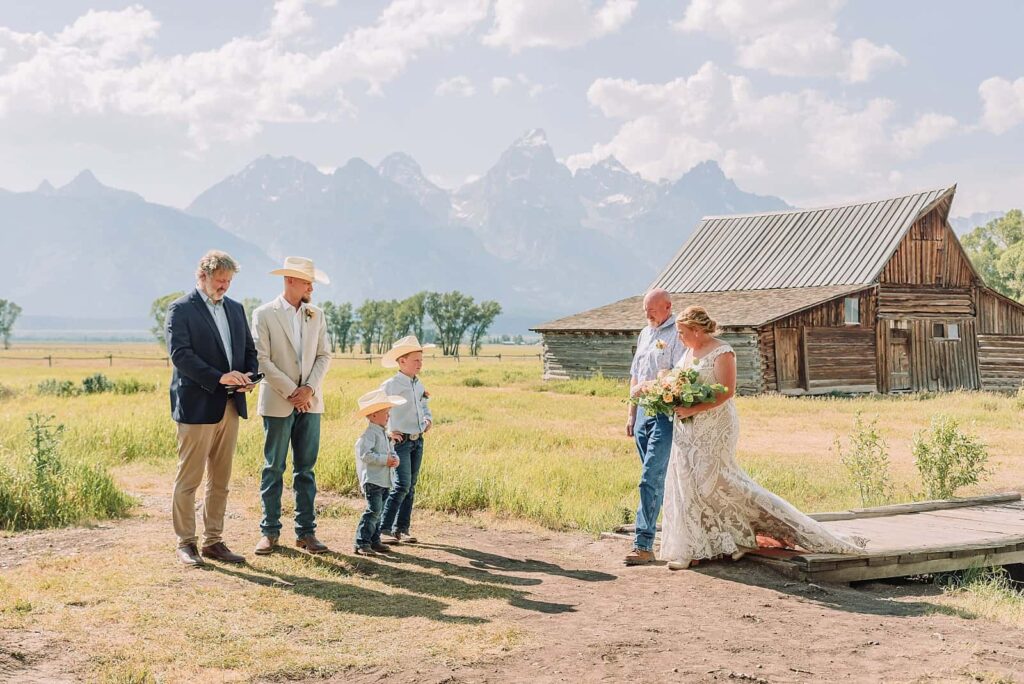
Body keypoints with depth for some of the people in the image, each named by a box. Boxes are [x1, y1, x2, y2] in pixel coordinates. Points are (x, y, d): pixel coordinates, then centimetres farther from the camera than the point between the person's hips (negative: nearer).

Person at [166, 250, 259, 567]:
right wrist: (219, 377, -23)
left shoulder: (235, 309, 16)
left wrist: (248, 375, -3)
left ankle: (213, 541, 18)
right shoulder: (180, 309, -5)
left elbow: (250, 349, 19)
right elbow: (179, 353, -16)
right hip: (196, 406, -6)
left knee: (220, 480, 10)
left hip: (230, 406, 7)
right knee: (188, 479, 0)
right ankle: (185, 543, 9)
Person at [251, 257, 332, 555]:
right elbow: (262, 359, -9)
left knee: (305, 468, 6)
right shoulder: (264, 314, -3)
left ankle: (306, 531, 12)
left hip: (310, 401, 4)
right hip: (278, 402, -4)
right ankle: (270, 531, 11)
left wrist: (309, 389, -8)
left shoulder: (316, 315, 10)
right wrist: (290, 392, -12)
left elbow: (324, 355, 7)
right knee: (273, 468, 3)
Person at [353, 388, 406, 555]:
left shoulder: (384, 434, 16)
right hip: (372, 480, -10)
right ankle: (362, 542, -11)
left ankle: (374, 541, 21)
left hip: (384, 480, 10)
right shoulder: (370, 434, -14)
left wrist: (394, 458, -1)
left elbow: (391, 450, 22)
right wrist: (385, 460, -21)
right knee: (374, 510, -14)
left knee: (378, 511, 13)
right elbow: (365, 454, -23)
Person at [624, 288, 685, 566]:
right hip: (643, 411, 8)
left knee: (651, 479, -12)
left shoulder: (677, 335, -9)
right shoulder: (645, 334, 17)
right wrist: (631, 413, 20)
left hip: (665, 414, -8)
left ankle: (643, 545, -11)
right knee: (656, 478, 14)